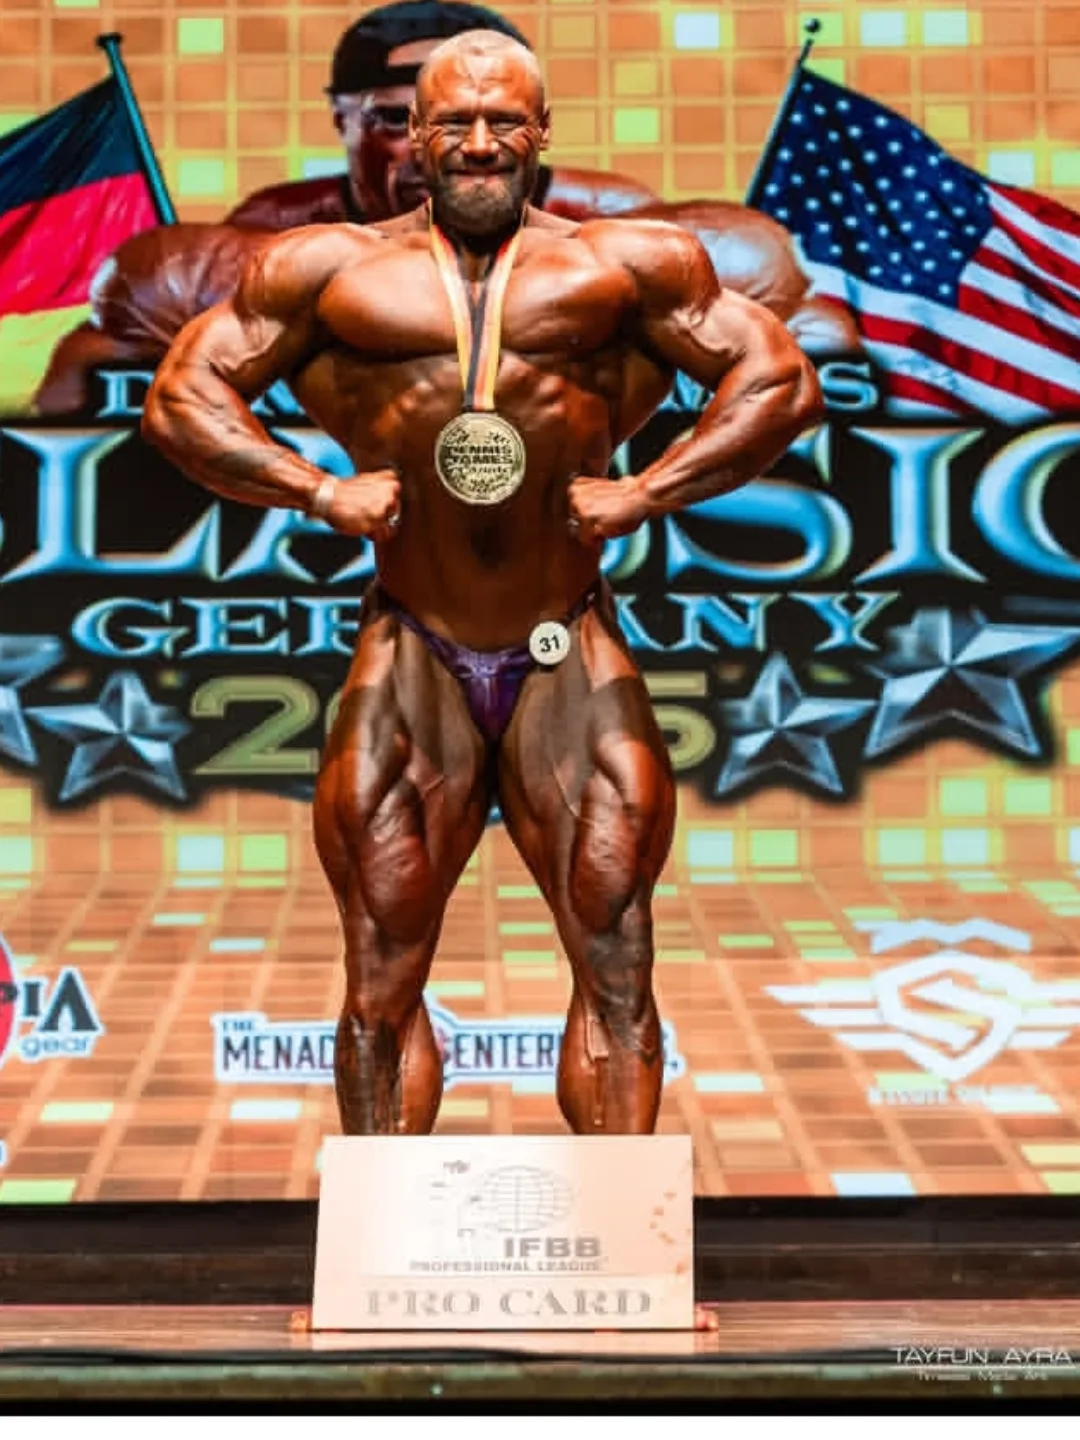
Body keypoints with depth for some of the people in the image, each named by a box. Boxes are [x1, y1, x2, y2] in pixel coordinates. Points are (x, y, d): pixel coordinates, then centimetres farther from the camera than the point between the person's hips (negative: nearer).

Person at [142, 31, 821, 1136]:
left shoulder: (624, 265, 5)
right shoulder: (333, 270, 7)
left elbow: (780, 382, 6)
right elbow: (181, 395, 8)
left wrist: (645, 490, -6)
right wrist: (320, 490, -6)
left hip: (570, 662, 0)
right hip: (411, 663, 1)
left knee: (615, 966, 2)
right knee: (382, 981, 6)